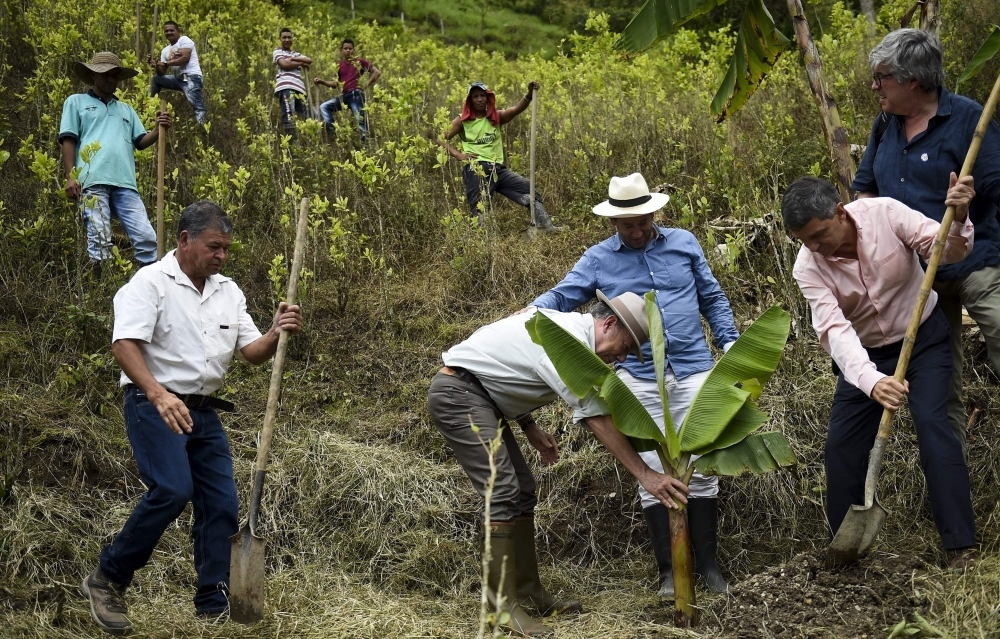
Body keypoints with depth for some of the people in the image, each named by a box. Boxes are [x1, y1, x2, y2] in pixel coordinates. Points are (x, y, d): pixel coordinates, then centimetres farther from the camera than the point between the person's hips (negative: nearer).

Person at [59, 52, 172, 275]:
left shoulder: (127, 110, 30)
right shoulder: (76, 102, 17)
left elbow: (141, 141, 19)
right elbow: (68, 141, 8)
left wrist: (158, 129, -2)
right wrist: (70, 177, -4)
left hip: (125, 184, 4)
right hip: (94, 182, -4)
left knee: (146, 237, -7)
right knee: (99, 241, -10)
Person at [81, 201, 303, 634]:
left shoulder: (228, 292, 12)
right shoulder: (151, 283, -8)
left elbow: (253, 352, 10)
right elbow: (124, 345, -20)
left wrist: (276, 334, -13)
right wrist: (158, 394, -34)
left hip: (204, 412, 7)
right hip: (154, 405, -7)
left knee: (222, 504, 1)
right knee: (173, 489, -23)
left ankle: (213, 609, 9)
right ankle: (107, 579, -6)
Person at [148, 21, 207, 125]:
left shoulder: (184, 40, 1)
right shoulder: (165, 51, 21)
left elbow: (185, 58, -15)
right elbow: (162, 73, 16)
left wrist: (166, 64, -13)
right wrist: (155, 65, -6)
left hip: (191, 77, -8)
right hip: (178, 78, 8)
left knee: (196, 105, -28)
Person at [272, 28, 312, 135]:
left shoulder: (296, 54, 30)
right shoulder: (277, 52, 15)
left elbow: (309, 61, 12)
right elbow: (284, 65, -4)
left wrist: (293, 59, 1)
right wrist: (302, 63, 7)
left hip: (299, 88, 6)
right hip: (285, 87, -6)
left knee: (303, 117, -1)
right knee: (289, 115, -19)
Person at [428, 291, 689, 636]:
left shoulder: (567, 325, 10)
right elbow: (598, 419, -23)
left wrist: (530, 429, 17)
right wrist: (646, 475, -22)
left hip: (481, 395, 11)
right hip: (457, 391, -11)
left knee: (522, 489, 9)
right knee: (503, 491, -17)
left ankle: (528, 593, 12)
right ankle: (503, 605, -16)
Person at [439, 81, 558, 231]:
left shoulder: (496, 118, 13)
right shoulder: (462, 121, 6)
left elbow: (516, 109, -4)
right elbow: (441, 139, 3)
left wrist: (529, 94, -23)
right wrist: (458, 154, -11)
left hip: (498, 169, 4)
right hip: (476, 170, -4)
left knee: (531, 191, -5)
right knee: (479, 211, -6)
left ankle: (546, 227, -7)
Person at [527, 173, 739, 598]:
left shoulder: (683, 243, 8)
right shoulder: (598, 260, 5)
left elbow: (712, 299, 14)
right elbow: (560, 297, -3)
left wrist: (729, 342, 4)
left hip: (693, 370, 1)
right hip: (639, 378, -1)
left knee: (700, 468, 1)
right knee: (652, 472, -1)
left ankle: (708, 564, 11)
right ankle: (668, 569, 8)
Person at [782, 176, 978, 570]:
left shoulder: (885, 213, -24)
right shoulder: (807, 268, -21)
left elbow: (946, 251, -20)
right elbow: (834, 330, -33)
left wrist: (958, 219, -44)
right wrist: (871, 381, -49)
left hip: (923, 337, -2)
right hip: (864, 355, 3)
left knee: (932, 425, -20)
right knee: (842, 445, 0)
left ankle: (962, 547, -20)